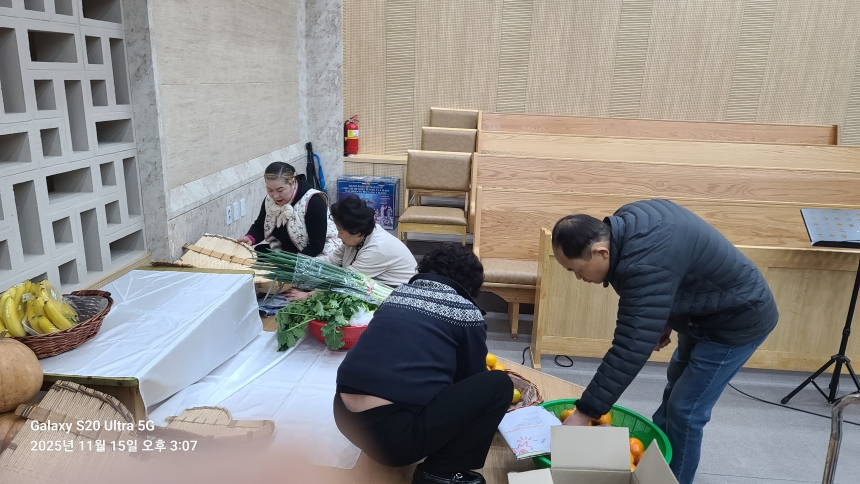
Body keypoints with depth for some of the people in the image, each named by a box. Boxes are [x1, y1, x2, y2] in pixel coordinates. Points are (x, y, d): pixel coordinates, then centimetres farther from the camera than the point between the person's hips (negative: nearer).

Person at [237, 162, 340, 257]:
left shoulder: (313, 202, -25)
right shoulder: (270, 199, -4)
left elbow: (316, 245, -25)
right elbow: (259, 226, 7)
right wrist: (250, 238, -15)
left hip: (317, 255, -6)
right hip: (285, 251, 6)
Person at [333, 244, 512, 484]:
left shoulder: (398, 292, 17)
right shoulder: (466, 311, 2)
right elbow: (472, 377, 17)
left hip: (346, 418, 7)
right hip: (393, 433, -7)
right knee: (499, 384, 4)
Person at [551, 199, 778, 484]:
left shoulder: (646, 265, -39)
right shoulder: (627, 222, -10)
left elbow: (630, 350, -38)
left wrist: (584, 413, -33)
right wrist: (665, 321, 15)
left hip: (737, 319, -10)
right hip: (707, 311, 10)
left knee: (685, 409, -3)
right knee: (676, 388, 23)